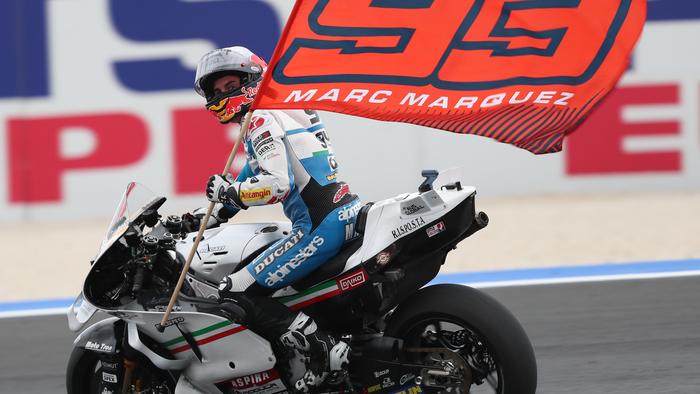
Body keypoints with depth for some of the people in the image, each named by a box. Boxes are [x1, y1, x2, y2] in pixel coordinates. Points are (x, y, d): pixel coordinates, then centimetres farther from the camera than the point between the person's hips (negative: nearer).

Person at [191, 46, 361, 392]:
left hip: (320, 227, -11)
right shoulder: (279, 112, 24)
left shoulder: (261, 119, -7)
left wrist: (226, 190, -10)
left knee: (237, 293, -13)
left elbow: (276, 184, -22)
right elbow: (252, 176, 33)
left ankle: (323, 350, -19)